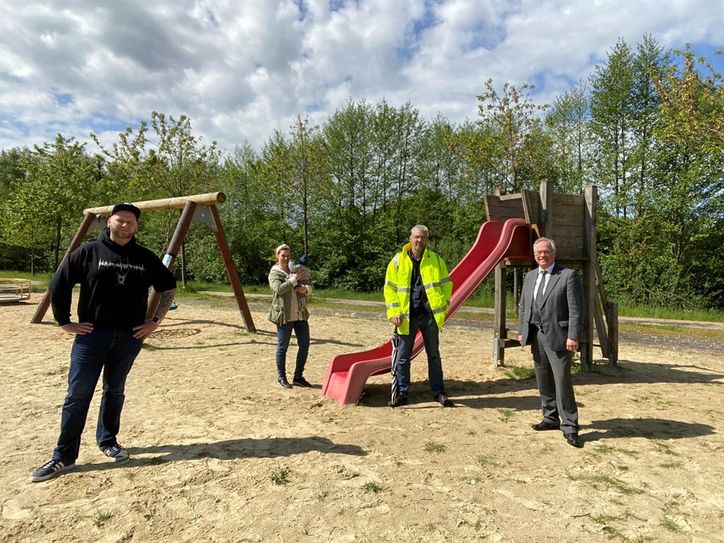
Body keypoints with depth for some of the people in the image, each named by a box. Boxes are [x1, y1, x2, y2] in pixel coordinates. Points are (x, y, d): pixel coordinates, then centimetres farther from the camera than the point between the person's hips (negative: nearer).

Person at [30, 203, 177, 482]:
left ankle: (108, 441, 30)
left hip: (129, 337, 2)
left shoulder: (145, 258, 4)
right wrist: (65, 322, -1)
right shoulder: (89, 251, -1)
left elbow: (169, 287, 12)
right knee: (78, 394, 1)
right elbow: (59, 284, 1)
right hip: (91, 334, -2)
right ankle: (63, 456, 13)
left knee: (115, 391, 14)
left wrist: (156, 320, 6)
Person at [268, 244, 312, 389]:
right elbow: (279, 288, -20)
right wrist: (294, 279, -17)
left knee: (304, 345, 7)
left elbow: (310, 287, 15)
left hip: (301, 314, 6)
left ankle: (298, 376, 21)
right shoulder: (274, 273, -1)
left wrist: (306, 288, -7)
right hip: (284, 315, -6)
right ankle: (281, 377, 20)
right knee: (282, 347, 4)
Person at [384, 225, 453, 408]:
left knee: (434, 355, 12)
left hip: (430, 315, 1)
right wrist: (394, 313, -9)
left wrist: (443, 307, -1)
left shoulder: (436, 260, 5)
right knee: (402, 357, 5)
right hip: (407, 316, -1)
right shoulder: (398, 261, 1)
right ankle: (401, 394, 17)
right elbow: (390, 288, 0)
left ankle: (438, 392, 24)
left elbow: (446, 284, 10)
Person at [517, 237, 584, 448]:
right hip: (535, 335, 6)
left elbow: (576, 309, -11)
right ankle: (551, 418, 26)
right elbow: (523, 306, 17)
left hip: (557, 336, -6)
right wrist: (521, 331, 12)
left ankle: (569, 426, 6)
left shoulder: (567, 275, -6)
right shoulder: (530, 276, 13)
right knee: (543, 381, 13)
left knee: (562, 381, -5)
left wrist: (573, 336, -16)